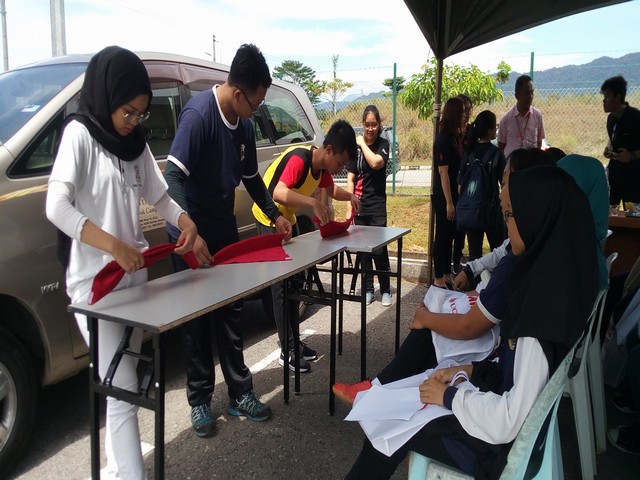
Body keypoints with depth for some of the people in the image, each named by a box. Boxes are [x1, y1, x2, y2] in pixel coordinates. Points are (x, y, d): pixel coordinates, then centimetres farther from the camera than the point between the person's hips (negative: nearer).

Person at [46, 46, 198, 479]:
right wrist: (113, 245, -30)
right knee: (123, 389, -9)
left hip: (135, 273, 7)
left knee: (123, 383, 15)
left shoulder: (136, 142, 11)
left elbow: (158, 194, 18)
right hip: (95, 282, -7)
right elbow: (57, 207, -20)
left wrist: (185, 221, -3)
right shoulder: (80, 133, -9)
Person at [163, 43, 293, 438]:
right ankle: (200, 401, 19)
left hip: (226, 232, 7)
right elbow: (174, 175, -28)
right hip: (194, 237, -7)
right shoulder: (199, 114, -20)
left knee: (231, 316, 12)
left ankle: (241, 394, 24)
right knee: (197, 320, 4)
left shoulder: (244, 124, 3)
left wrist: (274, 214, 9)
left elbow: (251, 177, 17)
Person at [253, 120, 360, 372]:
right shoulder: (298, 159, -29)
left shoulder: (322, 166, -4)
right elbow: (278, 193, -45)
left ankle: (294, 340, 20)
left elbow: (331, 189, 18)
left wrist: (349, 196, -1)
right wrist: (312, 202, -56)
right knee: (280, 285, -9)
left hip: (288, 219, 9)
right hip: (269, 219, -9)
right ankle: (287, 350, -3)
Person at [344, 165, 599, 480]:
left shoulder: (543, 311, -31)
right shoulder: (555, 280, -3)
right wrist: (471, 370, 3)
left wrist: (450, 396, -15)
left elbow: (512, 421, -28)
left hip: (506, 445, -8)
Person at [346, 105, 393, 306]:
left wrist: (363, 143, -10)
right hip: (359, 205, 3)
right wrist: (349, 207, 0)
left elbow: (376, 162, -21)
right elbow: (350, 179, 5)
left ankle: (385, 290, 10)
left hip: (377, 206, -2)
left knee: (379, 249, -3)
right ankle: (368, 289, 19)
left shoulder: (383, 144, 0)